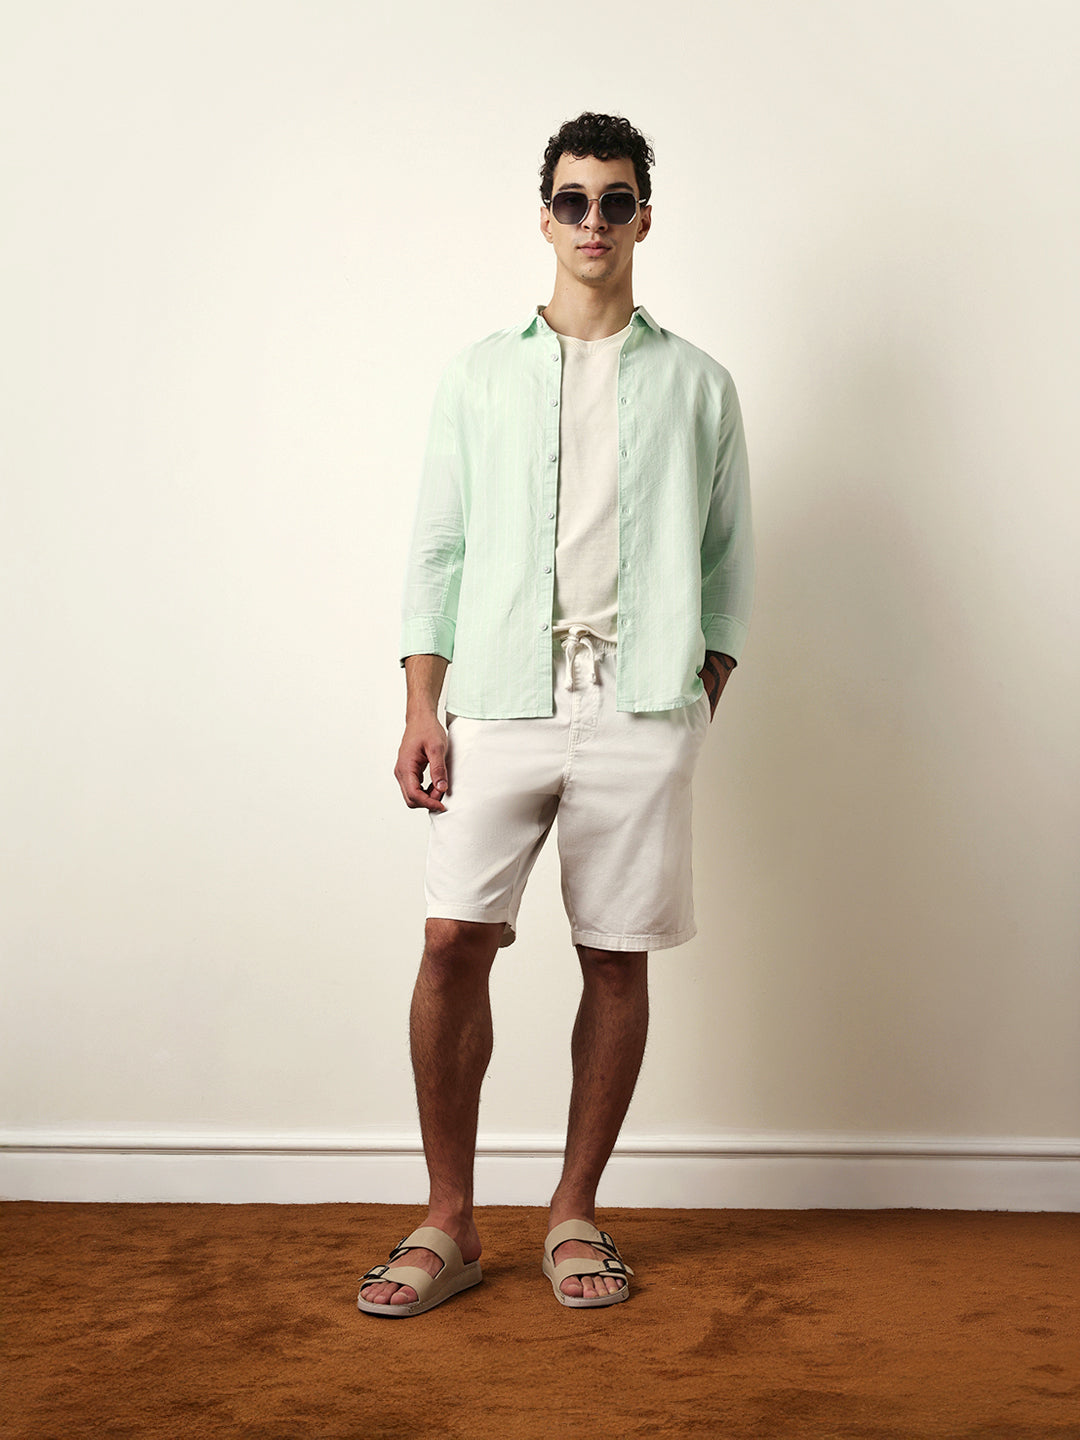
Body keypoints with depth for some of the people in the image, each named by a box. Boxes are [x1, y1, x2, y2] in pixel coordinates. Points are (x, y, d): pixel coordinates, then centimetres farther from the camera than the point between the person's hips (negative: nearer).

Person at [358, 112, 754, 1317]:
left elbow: (730, 562, 12)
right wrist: (422, 708, 0)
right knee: (454, 944, -8)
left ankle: (574, 1213, 17)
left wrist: (702, 701, 1)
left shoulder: (696, 383, 13)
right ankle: (449, 1222, 6)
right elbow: (437, 548, 9)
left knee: (616, 958, 2)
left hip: (641, 710, 0)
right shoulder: (480, 373, 13)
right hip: (499, 701, 0)